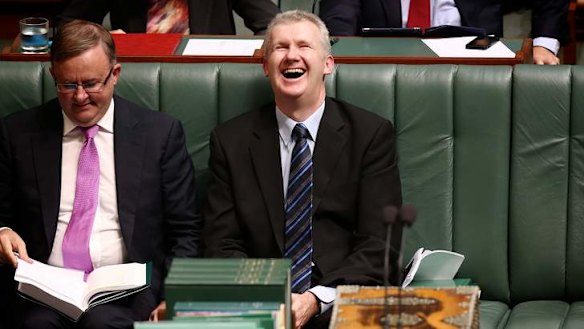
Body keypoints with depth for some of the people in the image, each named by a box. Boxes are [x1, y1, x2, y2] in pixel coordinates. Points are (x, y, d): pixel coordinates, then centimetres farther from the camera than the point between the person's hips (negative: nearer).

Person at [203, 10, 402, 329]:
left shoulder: (371, 134, 6)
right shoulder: (230, 140, 10)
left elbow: (379, 242, 0)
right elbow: (222, 243, 6)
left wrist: (317, 299, -14)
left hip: (344, 303, 0)